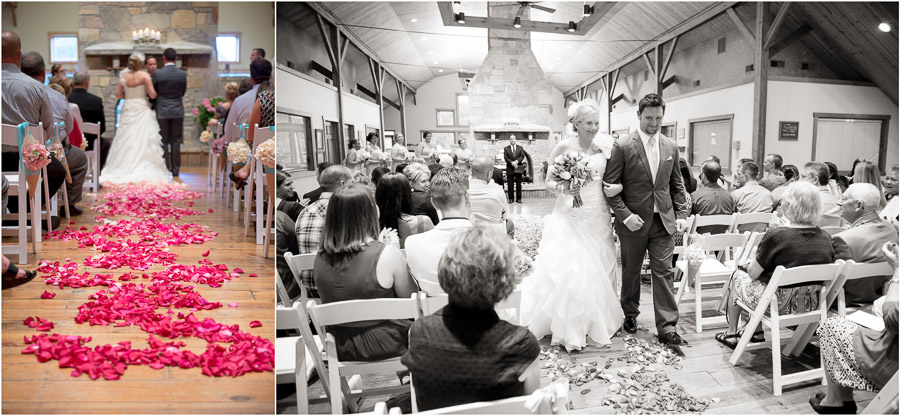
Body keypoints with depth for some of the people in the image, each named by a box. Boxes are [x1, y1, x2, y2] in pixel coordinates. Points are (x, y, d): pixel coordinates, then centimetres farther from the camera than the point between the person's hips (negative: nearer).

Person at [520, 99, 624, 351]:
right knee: (569, 270, -8)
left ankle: (597, 323, 26)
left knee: (598, 270, 10)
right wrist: (559, 187, -22)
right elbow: (548, 181, -1)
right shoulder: (563, 147, -6)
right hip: (569, 217, -4)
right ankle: (569, 330, 4)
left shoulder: (604, 147, 4)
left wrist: (618, 187, -8)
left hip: (597, 218, 4)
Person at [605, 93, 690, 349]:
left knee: (663, 273, 1)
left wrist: (681, 214, 3)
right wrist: (625, 215, -17)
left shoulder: (671, 147, 7)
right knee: (631, 272, 13)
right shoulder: (623, 146, -8)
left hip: (663, 222, 3)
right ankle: (630, 315, 34)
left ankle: (667, 328, 7)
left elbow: (677, 185, 13)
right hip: (634, 221, -2)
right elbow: (611, 186, -9)